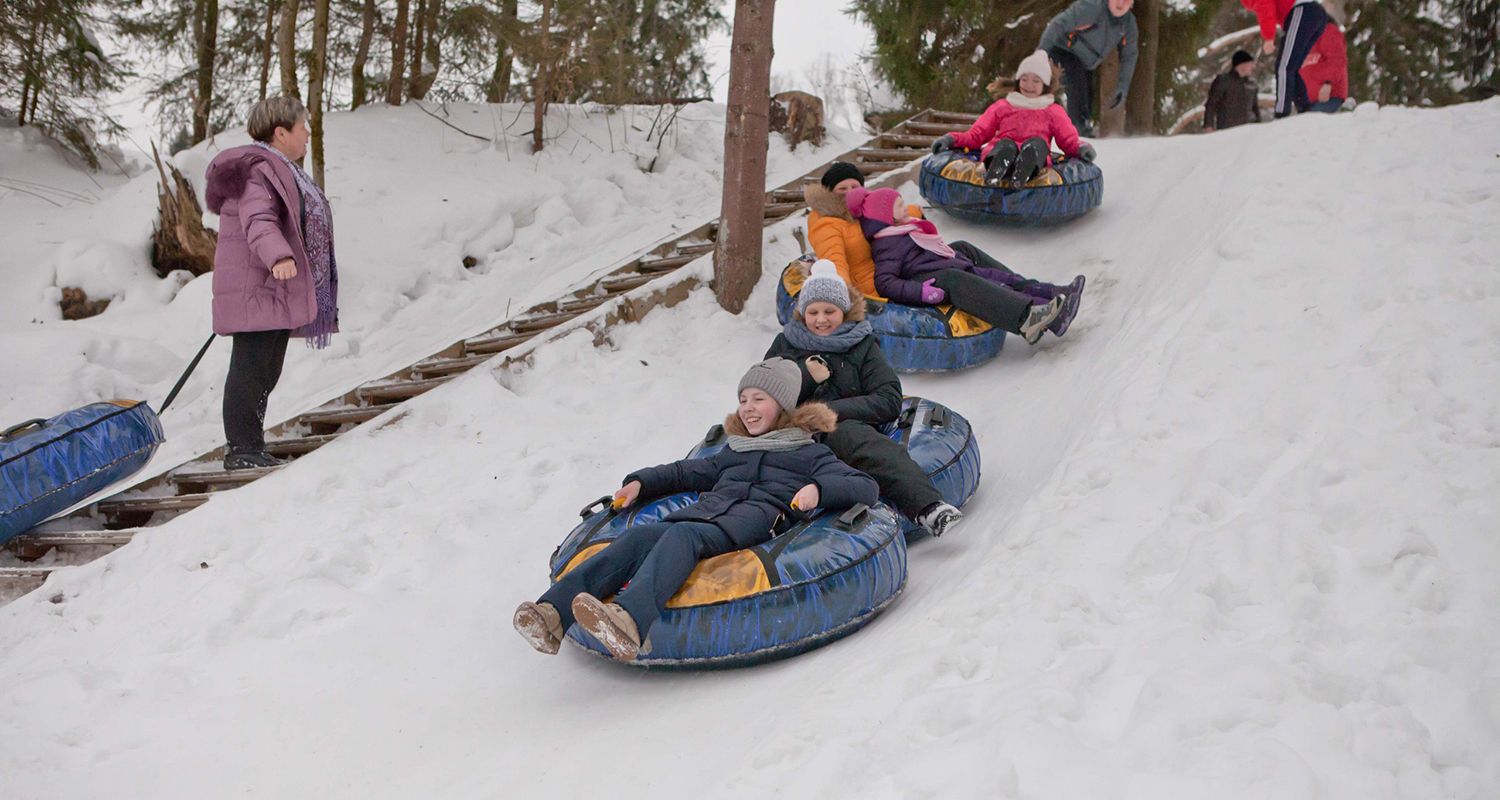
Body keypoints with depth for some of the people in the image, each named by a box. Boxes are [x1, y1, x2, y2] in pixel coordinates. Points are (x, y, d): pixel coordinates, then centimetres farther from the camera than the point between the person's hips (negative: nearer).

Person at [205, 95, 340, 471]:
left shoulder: (281, 169, 21)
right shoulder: (256, 170, -14)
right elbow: (259, 221, -30)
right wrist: (279, 257, -47)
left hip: (277, 291, 11)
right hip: (255, 290, -11)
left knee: (267, 372, 12)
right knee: (251, 367, -10)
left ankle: (251, 448, 18)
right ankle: (241, 449, -8)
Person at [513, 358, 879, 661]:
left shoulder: (809, 453, 22)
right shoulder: (734, 451, 40)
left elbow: (867, 488, 10)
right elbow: (688, 472, 44)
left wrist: (818, 488, -9)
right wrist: (641, 483, 28)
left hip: (759, 516, -5)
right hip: (705, 510, 5)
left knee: (683, 535, -38)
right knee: (639, 536, -28)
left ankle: (628, 620, -65)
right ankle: (554, 613, -49)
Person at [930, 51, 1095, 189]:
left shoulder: (1054, 111, 32)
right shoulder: (1002, 107, 33)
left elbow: (1068, 140, 23)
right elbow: (976, 135, 28)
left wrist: (1081, 148, -2)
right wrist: (951, 140, 9)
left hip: (1035, 157, 0)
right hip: (998, 151, 0)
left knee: (1038, 142, -38)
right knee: (1006, 145, -38)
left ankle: (1022, 174, -70)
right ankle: (995, 173, -72)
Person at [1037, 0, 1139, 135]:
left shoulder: (1129, 23, -5)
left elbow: (1129, 57, 5)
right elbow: (1058, 25, -28)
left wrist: (1122, 88, -1)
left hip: (1085, 63, 8)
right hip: (1062, 52, -8)